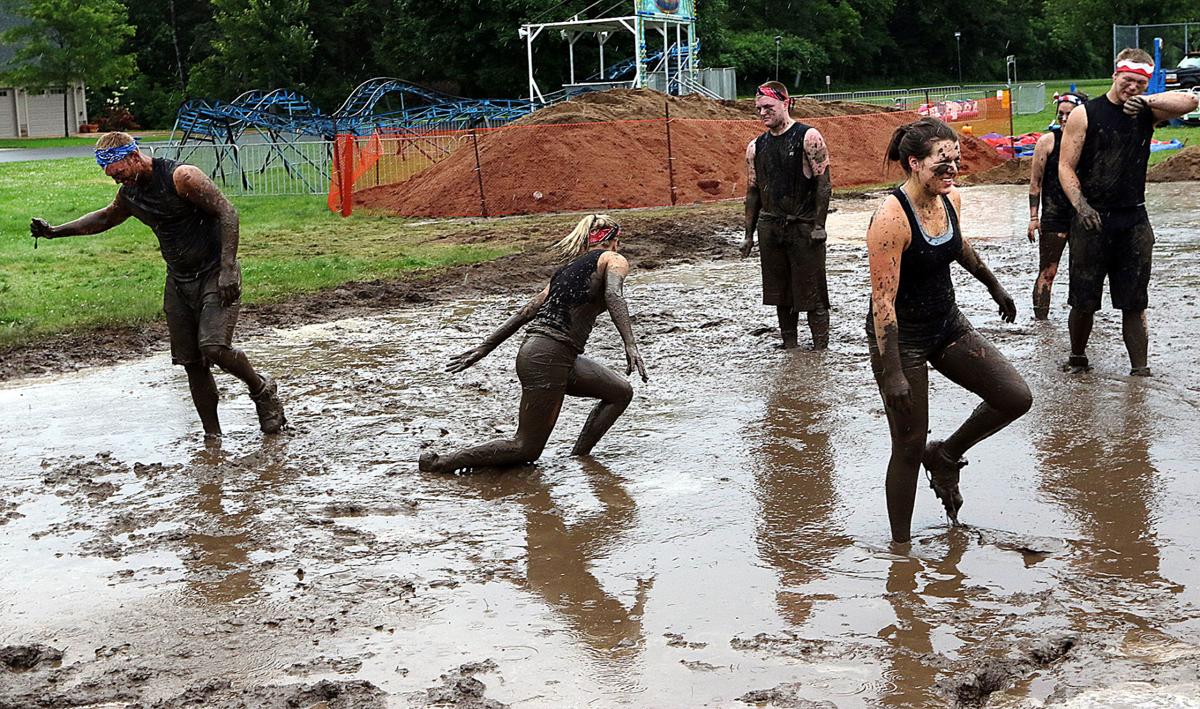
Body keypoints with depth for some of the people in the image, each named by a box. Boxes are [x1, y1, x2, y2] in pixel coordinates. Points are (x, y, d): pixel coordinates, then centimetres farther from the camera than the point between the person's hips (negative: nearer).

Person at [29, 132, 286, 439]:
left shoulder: (182, 177, -18)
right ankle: (212, 437, 12)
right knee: (192, 363, 3)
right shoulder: (129, 194, 7)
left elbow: (227, 212, -18)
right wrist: (55, 231, 22)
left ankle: (262, 389, 5)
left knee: (214, 348, -23)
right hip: (179, 281, 7)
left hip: (215, 275, -7)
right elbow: (105, 218, 28)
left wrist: (227, 268, -23)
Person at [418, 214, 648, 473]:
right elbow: (613, 296, -19)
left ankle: (578, 458, 15)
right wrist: (630, 346, -30)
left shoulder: (569, 268, 24)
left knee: (621, 393, 17)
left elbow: (526, 312, 22)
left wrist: (484, 348, 22)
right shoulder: (614, 260, 3)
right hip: (548, 358, -9)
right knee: (526, 449, -1)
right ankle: (438, 464, -1)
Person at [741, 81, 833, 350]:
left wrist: (819, 225, -14)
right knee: (781, 294, 10)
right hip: (770, 227, 5)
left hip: (804, 227, -5)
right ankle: (789, 348, 21)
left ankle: (820, 350, 4)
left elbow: (824, 182, -8)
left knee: (812, 294, -3)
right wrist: (749, 235, 13)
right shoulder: (756, 147, 10)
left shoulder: (808, 137, -7)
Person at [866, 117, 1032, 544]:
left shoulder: (950, 200, -1)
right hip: (901, 337, -8)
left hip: (947, 325, 8)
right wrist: (892, 374, -28)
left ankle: (946, 456, 23)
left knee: (1015, 398, 0)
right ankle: (900, 546, 14)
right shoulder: (891, 219, -25)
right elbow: (883, 301, -26)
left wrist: (994, 286, 33)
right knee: (909, 447, -2)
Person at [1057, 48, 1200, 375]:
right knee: (1083, 302, 5)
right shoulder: (1085, 115, -3)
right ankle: (1077, 358, 26)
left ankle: (1140, 369, 8)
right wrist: (1081, 204, -19)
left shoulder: (1147, 111, 6)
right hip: (1092, 220, -2)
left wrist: (1148, 100, -21)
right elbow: (1065, 167, -5)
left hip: (1134, 222, 2)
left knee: (1135, 304, 3)